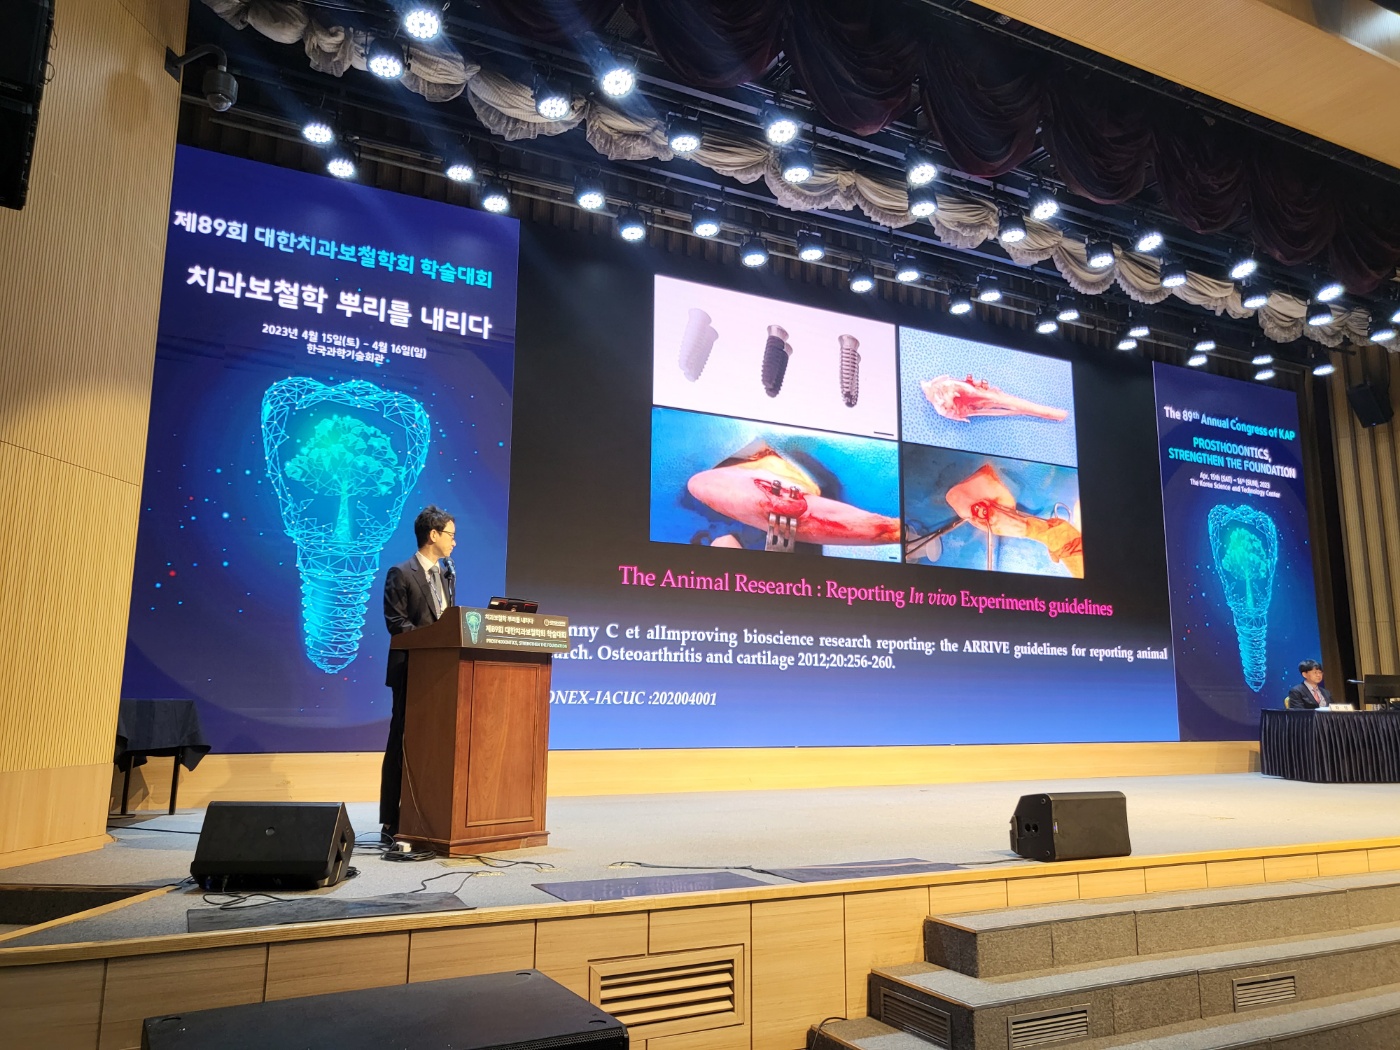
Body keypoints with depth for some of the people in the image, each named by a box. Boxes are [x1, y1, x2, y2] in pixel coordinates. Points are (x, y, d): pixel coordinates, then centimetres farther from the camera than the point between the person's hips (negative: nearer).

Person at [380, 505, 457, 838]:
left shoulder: (447, 575, 15)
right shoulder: (401, 574, -7)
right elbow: (396, 623, -14)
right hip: (412, 669, -7)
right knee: (403, 743, 1)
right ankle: (392, 820, 9)